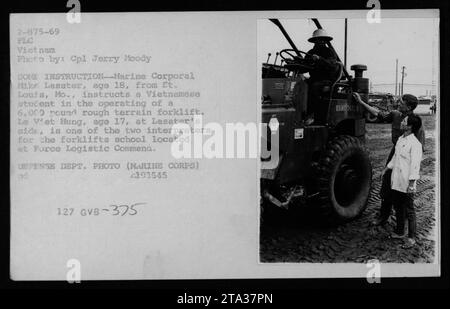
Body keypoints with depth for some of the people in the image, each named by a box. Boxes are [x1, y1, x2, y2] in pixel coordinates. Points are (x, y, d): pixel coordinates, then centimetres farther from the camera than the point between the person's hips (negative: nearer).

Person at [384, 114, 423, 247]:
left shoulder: (415, 144, -16)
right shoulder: (400, 139, 10)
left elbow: (415, 164, -19)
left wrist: (411, 183, -21)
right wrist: (387, 168, 25)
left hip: (406, 183, -8)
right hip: (396, 181, 8)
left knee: (409, 211, 1)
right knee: (398, 208, 18)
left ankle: (411, 237, 10)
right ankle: (399, 232, 32)